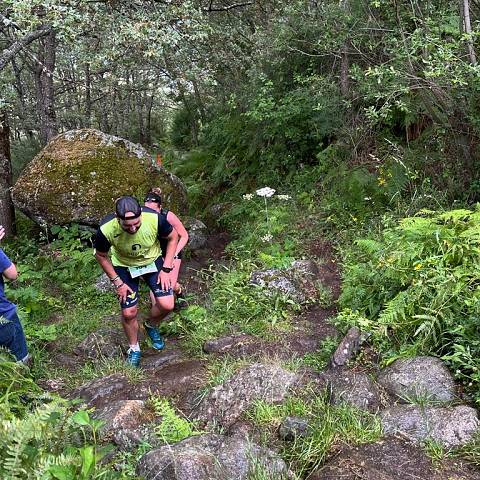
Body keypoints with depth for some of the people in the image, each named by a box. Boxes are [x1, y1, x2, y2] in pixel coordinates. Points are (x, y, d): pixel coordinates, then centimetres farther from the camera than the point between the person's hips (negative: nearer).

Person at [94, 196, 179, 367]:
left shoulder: (154, 218, -34)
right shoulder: (106, 229, -34)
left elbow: (173, 237, -12)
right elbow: (101, 256, -11)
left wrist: (166, 269, -13)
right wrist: (117, 282, -11)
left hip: (152, 261, 1)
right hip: (124, 266, -1)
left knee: (167, 305, -10)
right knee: (129, 313, -2)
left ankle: (151, 326, 26)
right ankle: (134, 348, 28)